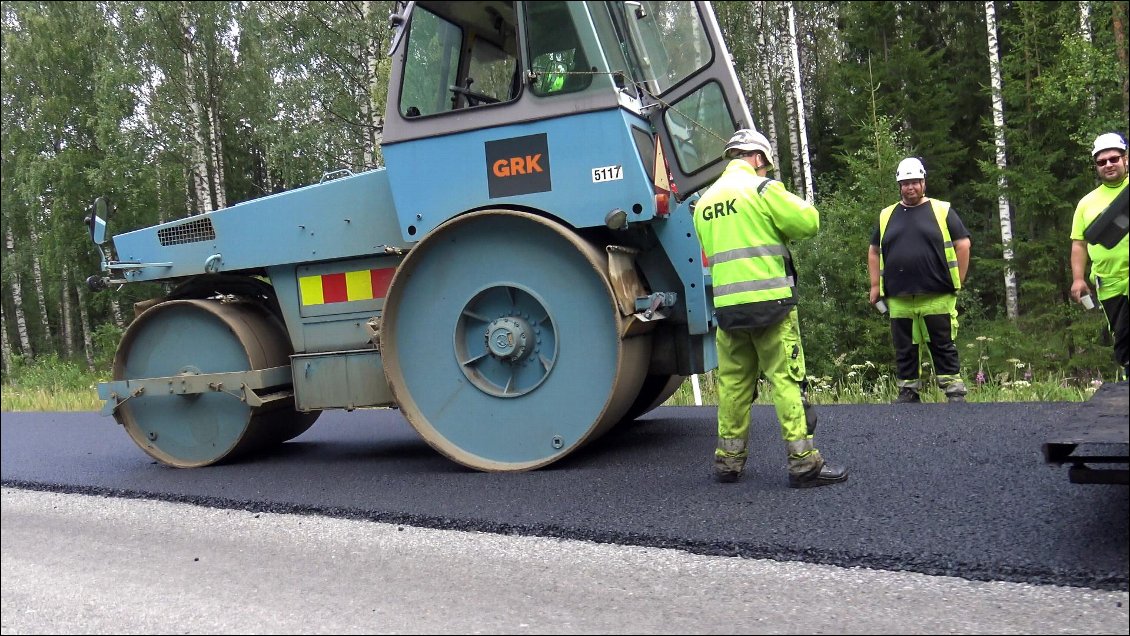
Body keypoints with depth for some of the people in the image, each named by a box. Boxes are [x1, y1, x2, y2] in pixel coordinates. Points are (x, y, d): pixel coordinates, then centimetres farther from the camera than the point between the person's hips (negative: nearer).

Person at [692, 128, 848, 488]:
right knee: (787, 380, -2)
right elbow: (809, 222, -7)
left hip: (727, 306, 6)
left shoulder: (704, 203, 15)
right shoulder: (762, 189, -5)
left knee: (733, 382, 12)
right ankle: (803, 462, -1)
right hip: (769, 300, -5)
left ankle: (729, 459, 17)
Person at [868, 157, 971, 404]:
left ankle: (954, 392, 9)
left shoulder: (942, 211, 4)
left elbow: (963, 245, 4)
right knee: (904, 349, 8)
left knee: (943, 346, 3)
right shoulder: (886, 216, 12)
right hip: (898, 299, 3)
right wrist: (875, 286, 10)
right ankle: (907, 392, 17)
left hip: (937, 297, -3)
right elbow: (874, 252, 18)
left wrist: (957, 282, -1)